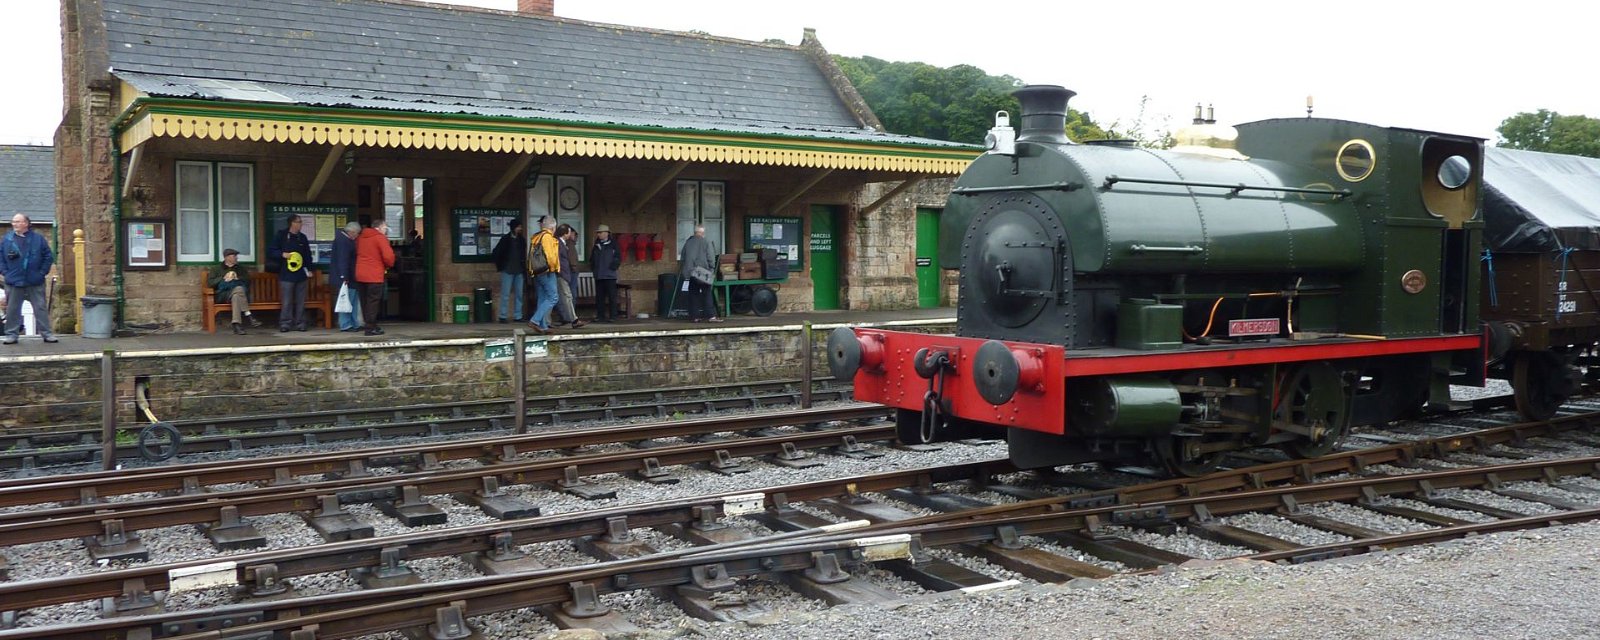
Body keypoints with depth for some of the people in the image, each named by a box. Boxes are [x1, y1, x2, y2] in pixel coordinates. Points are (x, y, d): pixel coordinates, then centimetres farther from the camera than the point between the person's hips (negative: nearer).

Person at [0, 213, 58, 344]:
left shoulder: (38, 238, 1)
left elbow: (48, 257, 4)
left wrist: (42, 272, -3)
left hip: (35, 283, -1)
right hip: (14, 283, 1)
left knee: (41, 308, 2)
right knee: (12, 309, 5)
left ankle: (47, 333, 7)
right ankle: (11, 334, 14)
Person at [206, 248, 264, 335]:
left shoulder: (241, 268, 27)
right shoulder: (217, 269, 22)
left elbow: (248, 280, 11)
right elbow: (210, 282, 7)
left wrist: (237, 278, -5)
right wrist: (224, 279, -4)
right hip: (223, 294, -2)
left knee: (236, 296, -38)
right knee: (239, 290, -36)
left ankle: (237, 324, -48)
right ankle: (248, 316, -44)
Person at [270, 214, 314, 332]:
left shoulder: (302, 237, 14)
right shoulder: (281, 235, 1)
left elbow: (308, 255, 19)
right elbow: (272, 250, 3)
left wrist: (309, 269, 12)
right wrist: (282, 254, -14)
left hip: (301, 274, 4)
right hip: (286, 274, -4)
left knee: (300, 301, 5)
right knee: (287, 301, -6)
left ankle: (299, 323, 10)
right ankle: (285, 323, 0)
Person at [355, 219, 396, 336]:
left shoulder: (360, 238, 14)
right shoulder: (380, 238, -9)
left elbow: (357, 253, 20)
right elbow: (388, 256, -16)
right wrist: (389, 265, 3)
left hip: (360, 274, 7)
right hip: (374, 275, -7)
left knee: (365, 300, 14)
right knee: (373, 301, -4)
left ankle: (368, 324, 20)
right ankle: (371, 328, -5)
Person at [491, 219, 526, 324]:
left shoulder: (521, 239, 9)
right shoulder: (505, 238, -3)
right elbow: (496, 252, 0)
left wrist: (523, 263, 10)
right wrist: (499, 266, 0)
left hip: (519, 271, 5)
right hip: (507, 270, -5)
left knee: (519, 294, 5)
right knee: (505, 294, -3)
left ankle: (518, 315, 12)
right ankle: (503, 316, 1)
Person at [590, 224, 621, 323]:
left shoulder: (613, 245, 0)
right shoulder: (596, 246, 15)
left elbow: (618, 258, -3)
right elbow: (592, 259, 21)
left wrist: (613, 267, -11)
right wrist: (593, 267, 7)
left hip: (610, 275, -5)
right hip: (598, 276, 5)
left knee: (612, 296, -5)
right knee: (599, 297, 6)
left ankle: (613, 316, -3)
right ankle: (600, 315, 11)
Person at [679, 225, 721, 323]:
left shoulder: (688, 242, 6)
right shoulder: (706, 242, -6)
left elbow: (682, 259, 11)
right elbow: (711, 258, -9)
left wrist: (682, 271, 19)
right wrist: (712, 269, 1)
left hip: (691, 273, 4)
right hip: (703, 273, -4)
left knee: (694, 295, 8)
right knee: (707, 294, -2)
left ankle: (694, 316, 7)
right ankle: (710, 316, -7)